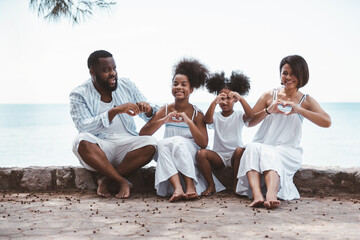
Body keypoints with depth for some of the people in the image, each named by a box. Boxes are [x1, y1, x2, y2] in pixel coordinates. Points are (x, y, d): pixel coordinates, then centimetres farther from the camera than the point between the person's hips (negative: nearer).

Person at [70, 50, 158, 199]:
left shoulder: (127, 86, 11)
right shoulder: (79, 94, -1)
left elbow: (152, 118, 14)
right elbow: (84, 127, -18)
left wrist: (148, 110, -12)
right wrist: (115, 111, -27)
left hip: (126, 144, 3)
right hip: (97, 149, -3)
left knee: (150, 144, -26)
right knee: (82, 141, -34)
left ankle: (105, 180, -19)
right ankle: (122, 181, -22)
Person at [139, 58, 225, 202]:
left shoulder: (197, 114, 0)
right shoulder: (165, 111, 6)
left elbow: (203, 144, -11)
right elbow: (142, 133, -6)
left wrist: (189, 122, -23)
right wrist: (164, 120, -21)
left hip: (191, 158, -2)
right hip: (168, 161, 2)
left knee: (178, 141, -28)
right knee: (163, 143, -28)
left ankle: (190, 185, -32)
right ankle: (177, 188, -42)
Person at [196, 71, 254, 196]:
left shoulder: (238, 115, 6)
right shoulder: (216, 116, 8)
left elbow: (250, 116, -17)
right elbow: (207, 120, -15)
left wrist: (241, 99, -30)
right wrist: (214, 103, -30)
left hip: (234, 155, -1)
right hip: (218, 155, 1)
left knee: (240, 151, -35)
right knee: (201, 153, -26)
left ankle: (236, 185, -18)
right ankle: (211, 185, -12)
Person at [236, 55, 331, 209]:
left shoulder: (306, 101, 12)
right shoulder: (269, 95, 15)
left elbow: (327, 122, -6)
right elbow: (248, 122, 10)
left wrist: (299, 110, -17)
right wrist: (268, 111, -8)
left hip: (288, 151, -1)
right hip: (262, 145, 1)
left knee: (270, 154, -36)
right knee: (253, 148, -34)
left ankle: (271, 194, -61)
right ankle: (257, 195, -54)